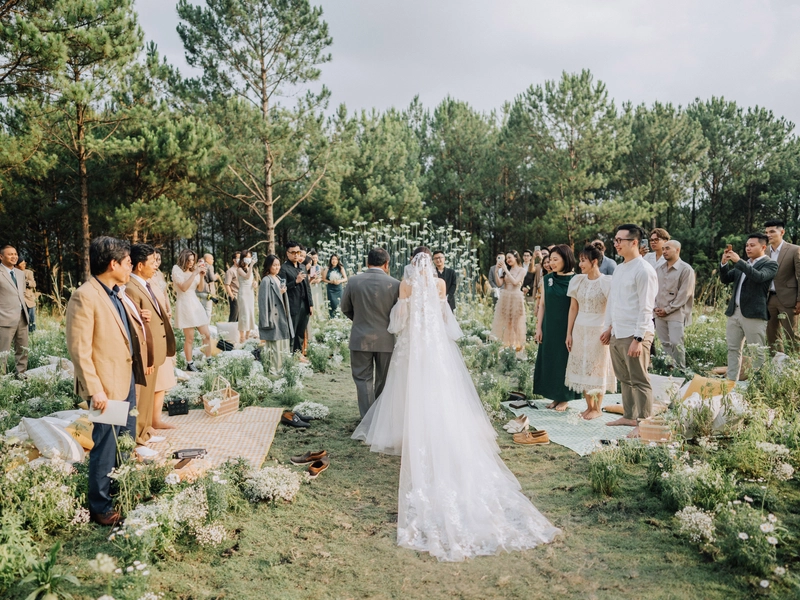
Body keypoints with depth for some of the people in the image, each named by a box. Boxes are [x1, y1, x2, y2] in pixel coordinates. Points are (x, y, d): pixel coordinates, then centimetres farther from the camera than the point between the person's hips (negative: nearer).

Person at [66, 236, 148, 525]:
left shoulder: (115, 294, 10)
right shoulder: (84, 297, -17)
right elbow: (79, 349, -20)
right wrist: (95, 390, -22)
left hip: (127, 381, 9)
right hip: (107, 386, -9)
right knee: (105, 449, 4)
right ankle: (100, 506, 19)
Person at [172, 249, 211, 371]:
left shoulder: (194, 269, 11)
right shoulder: (177, 269, -6)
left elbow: (200, 288, 12)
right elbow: (184, 287, -17)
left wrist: (202, 275, -4)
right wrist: (195, 273, -18)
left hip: (196, 303, 7)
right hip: (184, 304, -6)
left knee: (207, 335, 6)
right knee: (190, 338, -3)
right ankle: (189, 364, 8)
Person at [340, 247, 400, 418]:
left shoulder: (354, 281, -7)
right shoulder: (395, 284, -11)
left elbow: (345, 308, 4)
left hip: (360, 339, 0)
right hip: (386, 339, 1)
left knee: (363, 380, 9)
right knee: (383, 381, 16)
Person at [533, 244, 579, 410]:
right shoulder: (546, 279, 5)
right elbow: (542, 305, 7)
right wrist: (539, 328, 3)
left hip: (567, 328, -4)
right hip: (549, 327, 4)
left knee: (565, 360, 4)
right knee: (550, 360, 8)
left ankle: (565, 398, 17)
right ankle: (555, 396, 21)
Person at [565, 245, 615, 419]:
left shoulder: (607, 282, -10)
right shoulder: (577, 280, 4)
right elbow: (573, 308, 8)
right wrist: (569, 333, 6)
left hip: (598, 330, -5)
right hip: (580, 329, 5)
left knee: (598, 368, 5)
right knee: (581, 368, 8)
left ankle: (597, 408, 18)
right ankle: (589, 406, 23)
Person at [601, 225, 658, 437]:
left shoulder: (643, 270, -12)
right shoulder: (619, 268, 14)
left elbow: (646, 308, -16)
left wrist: (638, 339, -19)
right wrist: (608, 327, 18)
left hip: (635, 334, -8)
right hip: (617, 333, 9)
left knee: (639, 380, -2)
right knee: (625, 379, 16)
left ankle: (644, 423, 7)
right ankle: (629, 416, 28)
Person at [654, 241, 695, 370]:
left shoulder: (686, 269, -6)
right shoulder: (659, 269, 11)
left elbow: (684, 294, -10)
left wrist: (668, 309, -11)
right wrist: (656, 307, 1)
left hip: (676, 313, -5)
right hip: (659, 313, 5)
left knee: (676, 343, -9)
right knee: (665, 343, 9)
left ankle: (680, 371, 1)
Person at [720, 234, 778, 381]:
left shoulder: (770, 264, -2)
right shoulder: (741, 264, 18)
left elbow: (759, 277, -21)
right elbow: (725, 279, 15)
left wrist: (739, 261, -23)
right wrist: (724, 263, -2)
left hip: (754, 314, -7)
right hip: (734, 312, 7)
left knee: (757, 352, -3)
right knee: (733, 349, 9)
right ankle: (731, 381, 14)